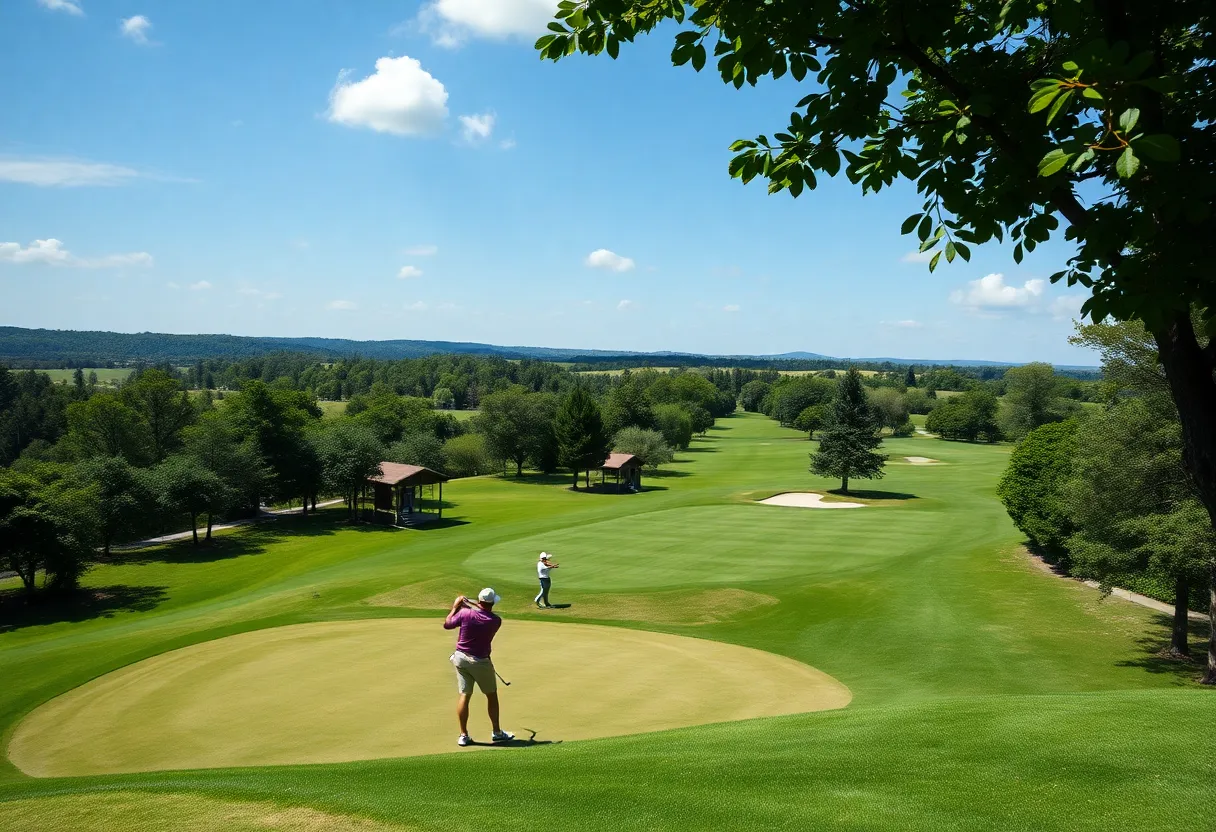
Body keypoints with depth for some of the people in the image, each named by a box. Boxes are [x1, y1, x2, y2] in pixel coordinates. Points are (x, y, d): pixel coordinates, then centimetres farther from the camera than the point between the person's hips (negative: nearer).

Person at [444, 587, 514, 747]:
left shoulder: (465, 613, -15)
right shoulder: (495, 621, -14)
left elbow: (447, 624, -1)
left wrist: (455, 607, 11)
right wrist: (468, 604, 10)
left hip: (461, 658, 2)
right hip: (481, 661, -2)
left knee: (464, 695, 6)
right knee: (491, 695, 14)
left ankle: (463, 735, 5)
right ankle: (497, 732, 22)